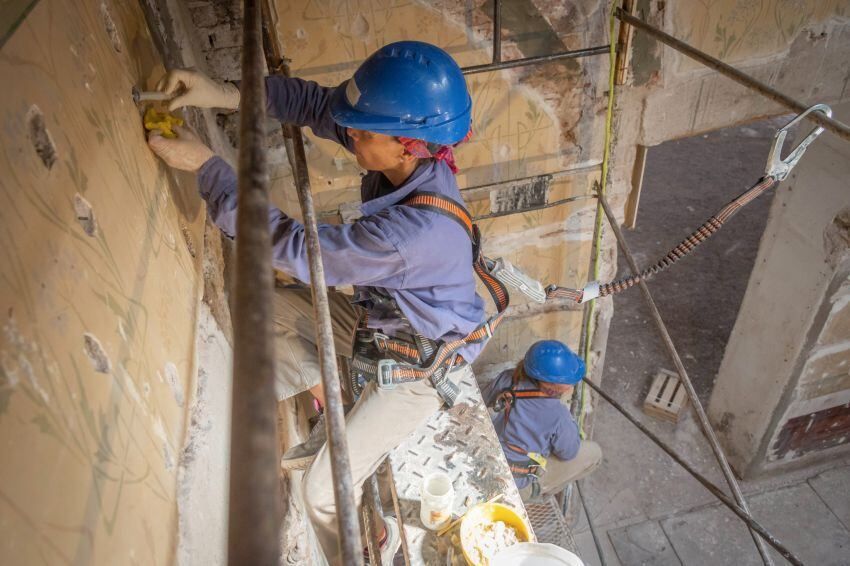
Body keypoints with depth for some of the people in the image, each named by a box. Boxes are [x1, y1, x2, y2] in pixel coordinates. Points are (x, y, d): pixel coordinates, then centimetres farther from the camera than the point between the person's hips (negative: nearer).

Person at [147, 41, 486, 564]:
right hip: (383, 315, 8)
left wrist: (206, 166, -26)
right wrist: (227, 94, -17)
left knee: (326, 490, -7)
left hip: (424, 363, -8)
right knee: (274, 308, 14)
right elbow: (317, 103, -5)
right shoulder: (412, 153, -17)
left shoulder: (417, 228, -41)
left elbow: (297, 247, -33)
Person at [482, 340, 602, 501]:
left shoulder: (505, 378, -15)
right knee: (593, 453, 4)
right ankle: (544, 488, 18)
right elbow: (569, 453, -9)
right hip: (515, 488, -6)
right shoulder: (557, 415, -28)